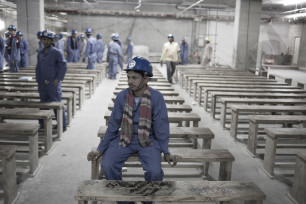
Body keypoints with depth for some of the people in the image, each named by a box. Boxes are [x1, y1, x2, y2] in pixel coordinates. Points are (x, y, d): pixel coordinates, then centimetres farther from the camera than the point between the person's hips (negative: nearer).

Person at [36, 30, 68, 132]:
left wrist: (58, 79, -12)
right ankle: (42, 124, 24)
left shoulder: (56, 52, -7)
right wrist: (38, 80, 9)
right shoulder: (40, 53, 11)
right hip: (42, 85, 6)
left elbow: (63, 66, -8)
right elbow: (38, 68, 18)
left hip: (53, 85, -6)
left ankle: (63, 125, 8)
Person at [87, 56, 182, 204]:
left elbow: (161, 127, -5)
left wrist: (166, 152, -7)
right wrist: (100, 149, 3)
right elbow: (113, 125, 3)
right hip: (124, 138, 2)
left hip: (148, 140, -2)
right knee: (107, 165, -21)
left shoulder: (156, 97, -11)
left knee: (155, 171, -26)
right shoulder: (122, 96, -5)